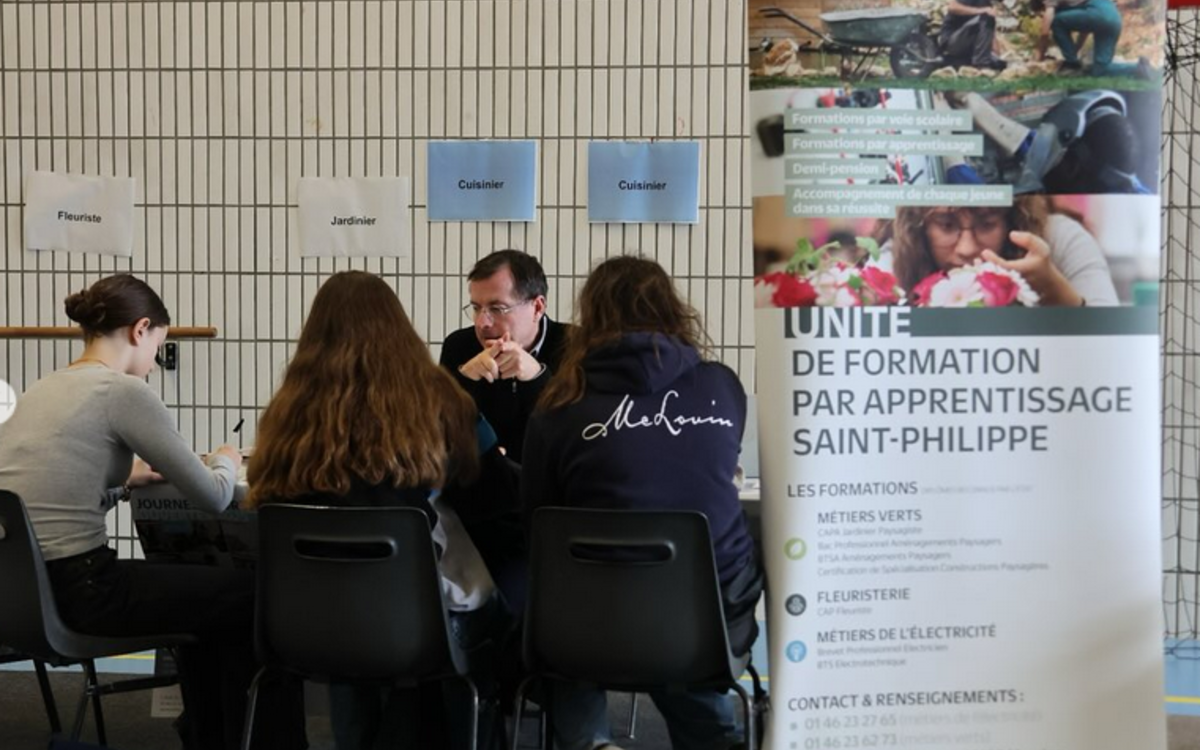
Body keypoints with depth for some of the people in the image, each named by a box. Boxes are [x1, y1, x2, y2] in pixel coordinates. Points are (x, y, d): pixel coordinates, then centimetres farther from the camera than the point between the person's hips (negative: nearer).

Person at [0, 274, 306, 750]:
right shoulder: (124, 391, -11)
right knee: (259, 597, 8)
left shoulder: (43, 389, 13)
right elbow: (213, 498, -7)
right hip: (77, 590, -9)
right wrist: (225, 461, 13)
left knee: (205, 589, 29)